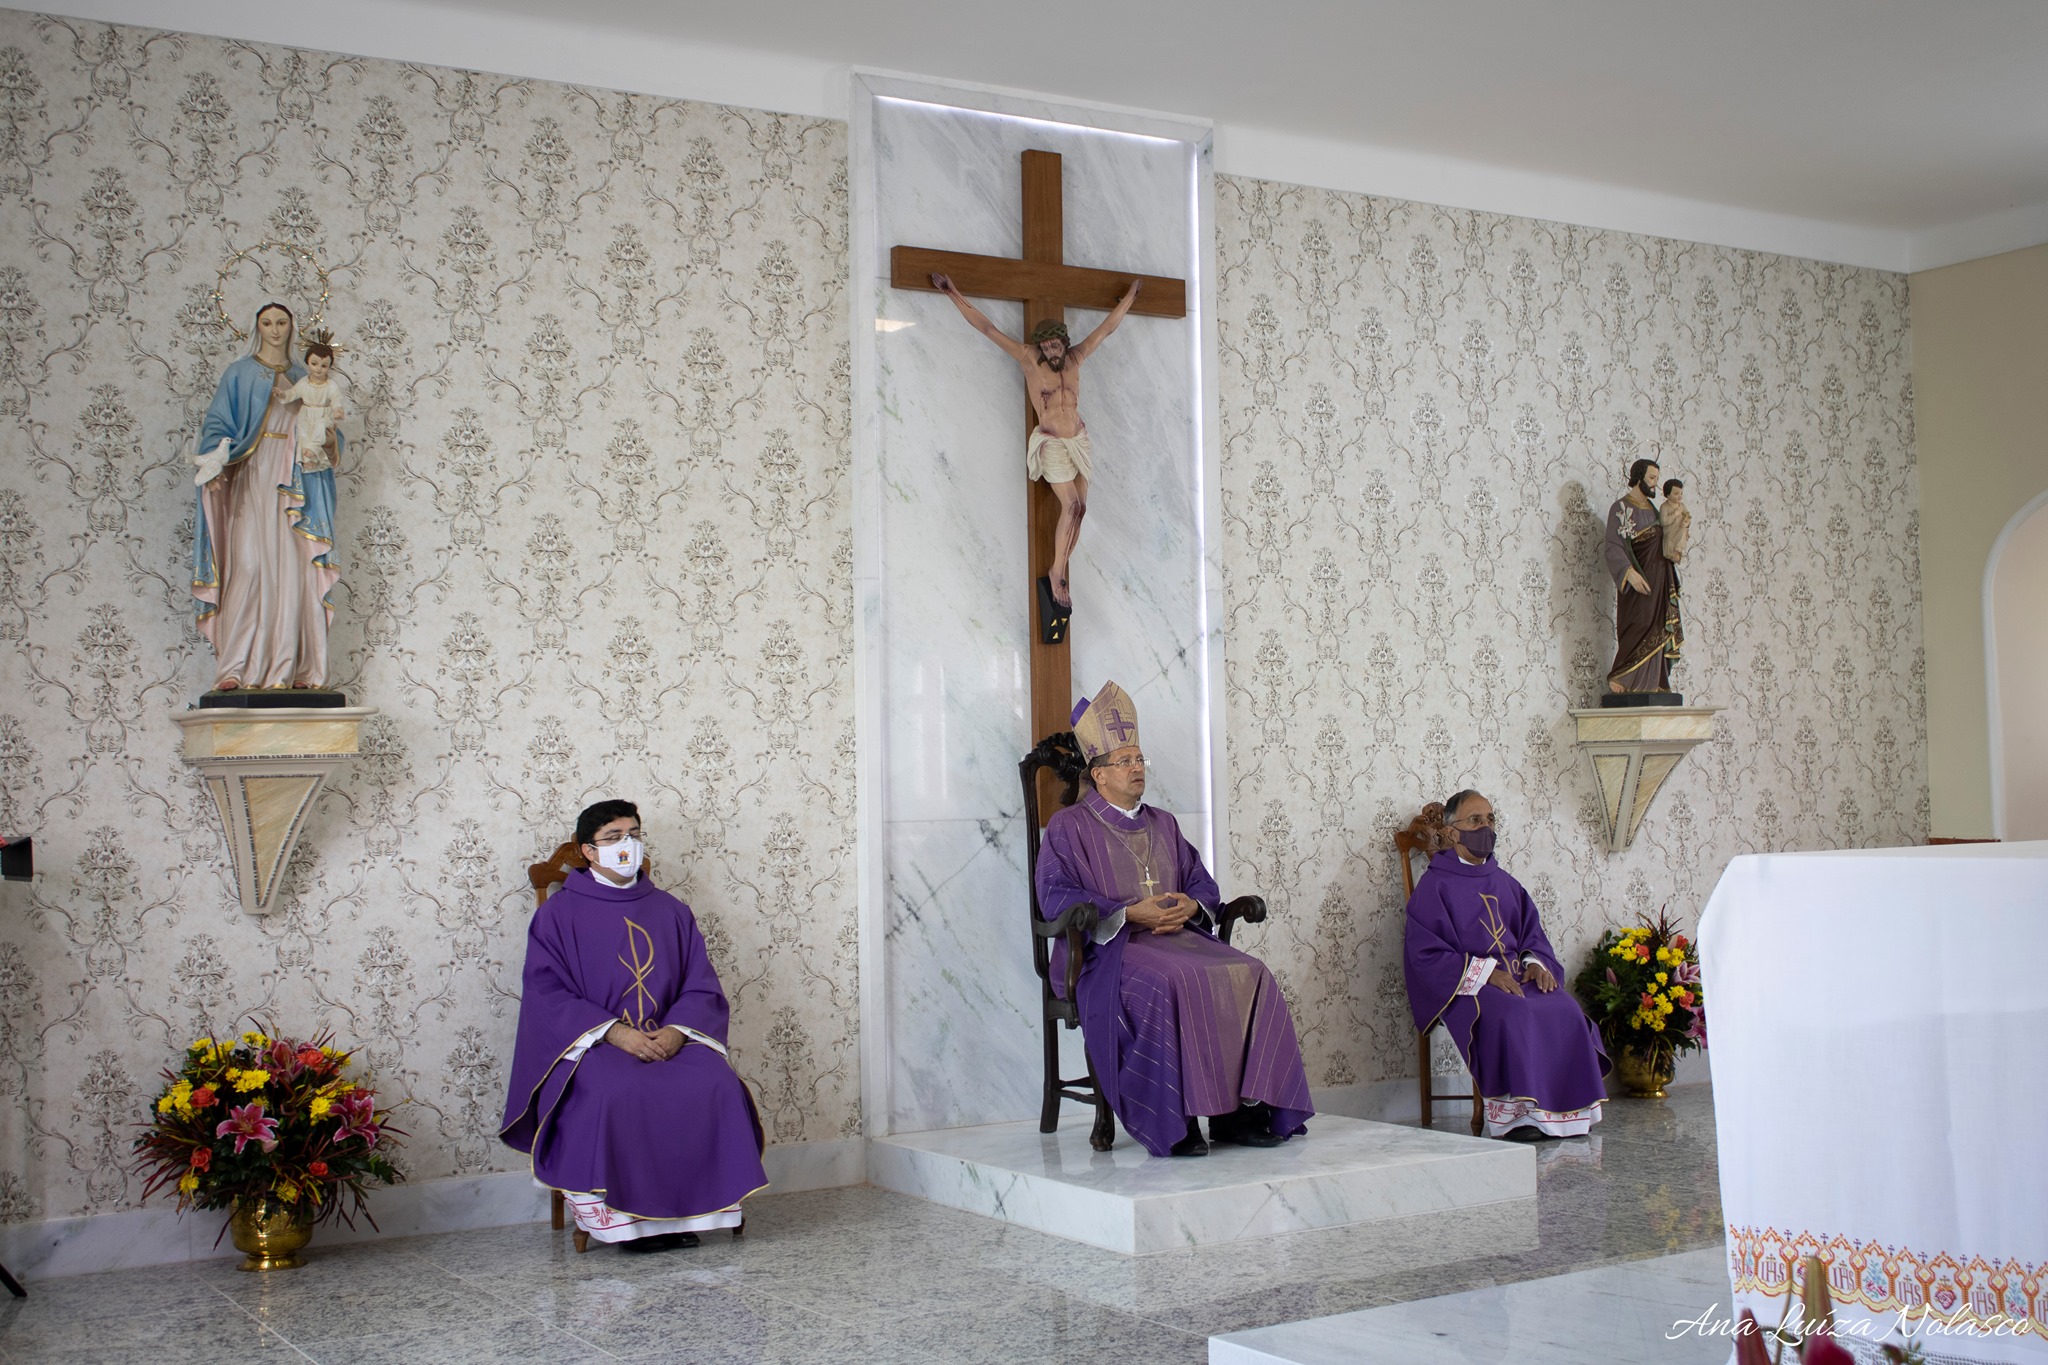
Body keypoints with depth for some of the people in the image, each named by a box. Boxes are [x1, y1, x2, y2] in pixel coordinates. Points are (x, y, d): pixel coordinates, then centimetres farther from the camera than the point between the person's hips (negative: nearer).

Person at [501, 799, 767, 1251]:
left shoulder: (670, 911, 16)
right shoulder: (560, 913, 5)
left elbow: (702, 986, 10)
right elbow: (546, 993, -5)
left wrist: (677, 1030, -12)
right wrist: (614, 1031, -18)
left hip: (670, 1039, 3)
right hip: (590, 1044, -3)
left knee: (717, 1085, -27)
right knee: (616, 1094, -36)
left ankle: (691, 1208, -18)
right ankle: (625, 1217, -22)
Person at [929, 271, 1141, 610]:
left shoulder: (1074, 359, 0)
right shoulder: (1028, 360, -12)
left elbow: (1106, 328, 13)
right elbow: (988, 328, -13)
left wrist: (1129, 298, 22)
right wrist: (954, 295, -14)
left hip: (1079, 440, 5)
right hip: (1052, 444, -5)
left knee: (1080, 509, 2)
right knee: (1070, 506, -17)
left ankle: (1062, 570, 9)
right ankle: (1057, 572, -7)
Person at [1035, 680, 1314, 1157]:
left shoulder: (1163, 825, 24)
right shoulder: (1069, 826, 5)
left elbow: (1203, 882, 21)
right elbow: (1056, 897, -8)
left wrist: (1190, 907, -5)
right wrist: (1129, 914, -17)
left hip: (1179, 936, 6)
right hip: (1109, 947, -6)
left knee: (1250, 975, -20)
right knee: (1167, 983, -37)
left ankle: (1236, 1109, -20)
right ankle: (1174, 1122, -32)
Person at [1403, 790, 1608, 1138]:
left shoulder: (1504, 883, 20)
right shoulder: (1435, 886, 0)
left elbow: (1532, 931, 21)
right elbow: (1426, 953, -9)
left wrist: (1536, 962, -4)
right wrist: (1486, 973, -18)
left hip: (1517, 976, 6)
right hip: (1464, 986, -6)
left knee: (1566, 1011, -22)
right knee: (1514, 1015, -35)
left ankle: (1566, 1112, -17)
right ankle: (1517, 1116, -30)